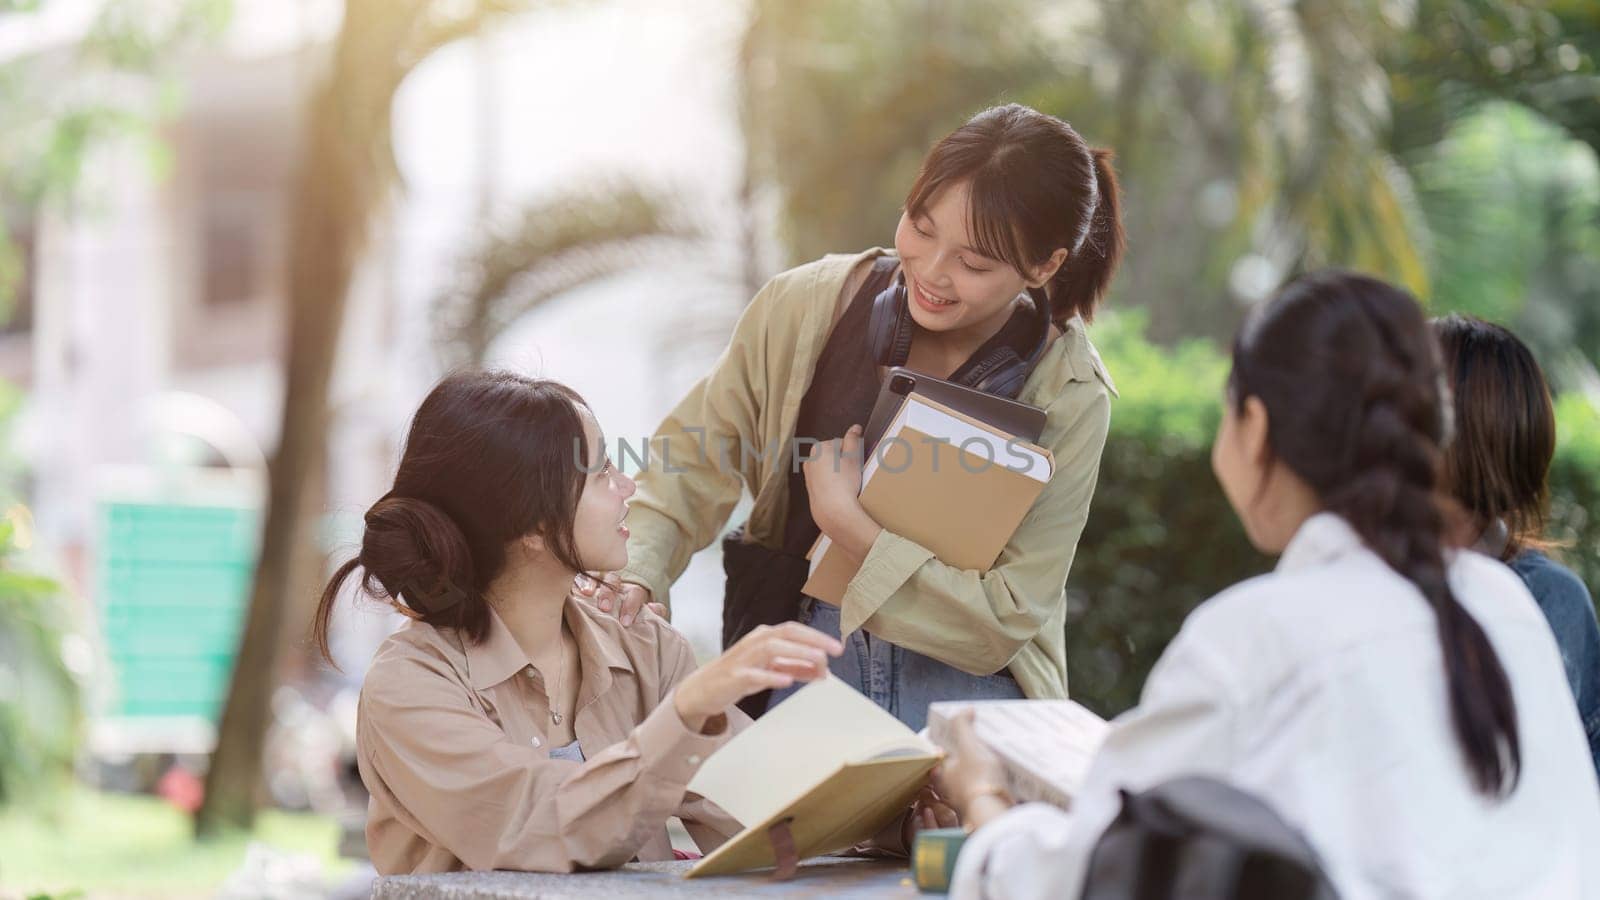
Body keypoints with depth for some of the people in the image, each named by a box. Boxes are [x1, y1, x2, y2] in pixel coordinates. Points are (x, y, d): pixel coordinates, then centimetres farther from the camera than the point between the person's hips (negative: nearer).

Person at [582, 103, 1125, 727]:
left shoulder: (1071, 400, -9)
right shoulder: (804, 307, -5)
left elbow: (1005, 618, -11)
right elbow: (696, 457, 3)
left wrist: (845, 523, -18)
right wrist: (637, 573, -17)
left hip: (963, 687, -1)